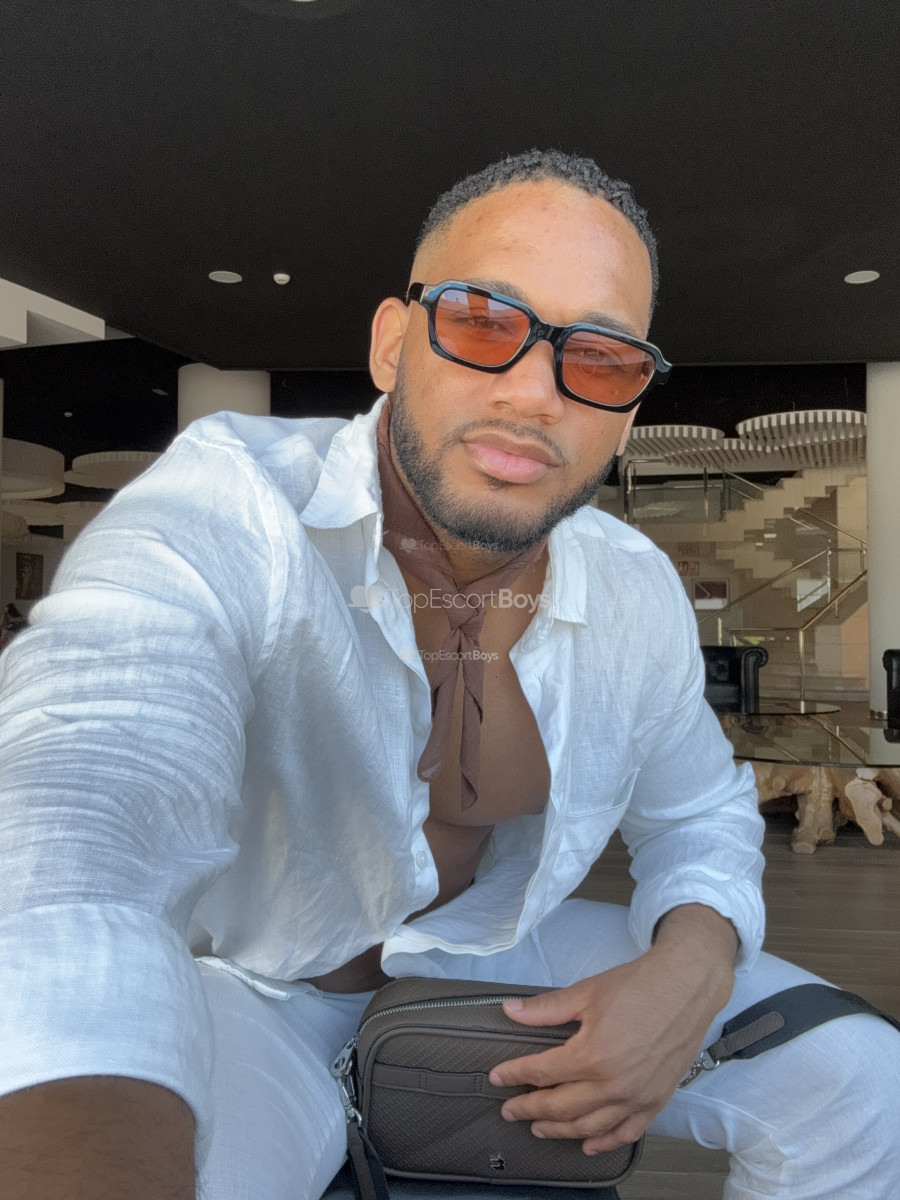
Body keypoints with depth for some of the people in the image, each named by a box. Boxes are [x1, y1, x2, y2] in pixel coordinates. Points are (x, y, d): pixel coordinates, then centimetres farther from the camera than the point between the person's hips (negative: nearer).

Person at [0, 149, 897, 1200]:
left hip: (487, 951, 4)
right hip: (244, 985, -2)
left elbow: (699, 814, 5)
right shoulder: (222, 516, -27)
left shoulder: (641, 597, -9)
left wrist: (689, 968, -15)